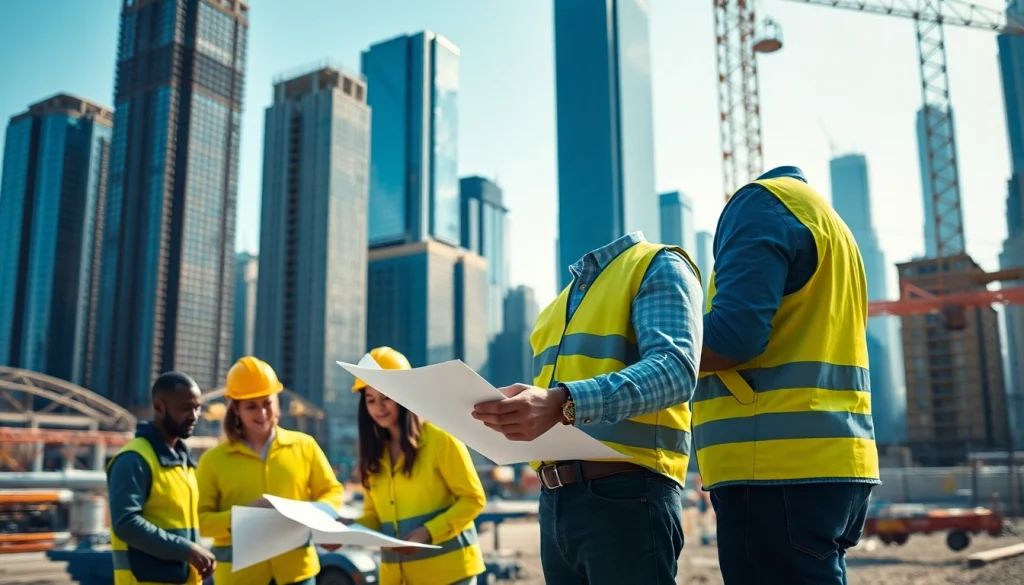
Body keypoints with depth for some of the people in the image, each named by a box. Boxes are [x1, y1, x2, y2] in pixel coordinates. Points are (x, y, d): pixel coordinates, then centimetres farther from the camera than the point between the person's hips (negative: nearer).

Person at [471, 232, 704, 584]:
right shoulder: (555, 309, 22)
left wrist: (565, 403, -31)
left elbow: (675, 367, -18)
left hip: (625, 494, -7)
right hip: (554, 499, 8)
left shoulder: (657, 265, -1)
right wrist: (505, 416, 1)